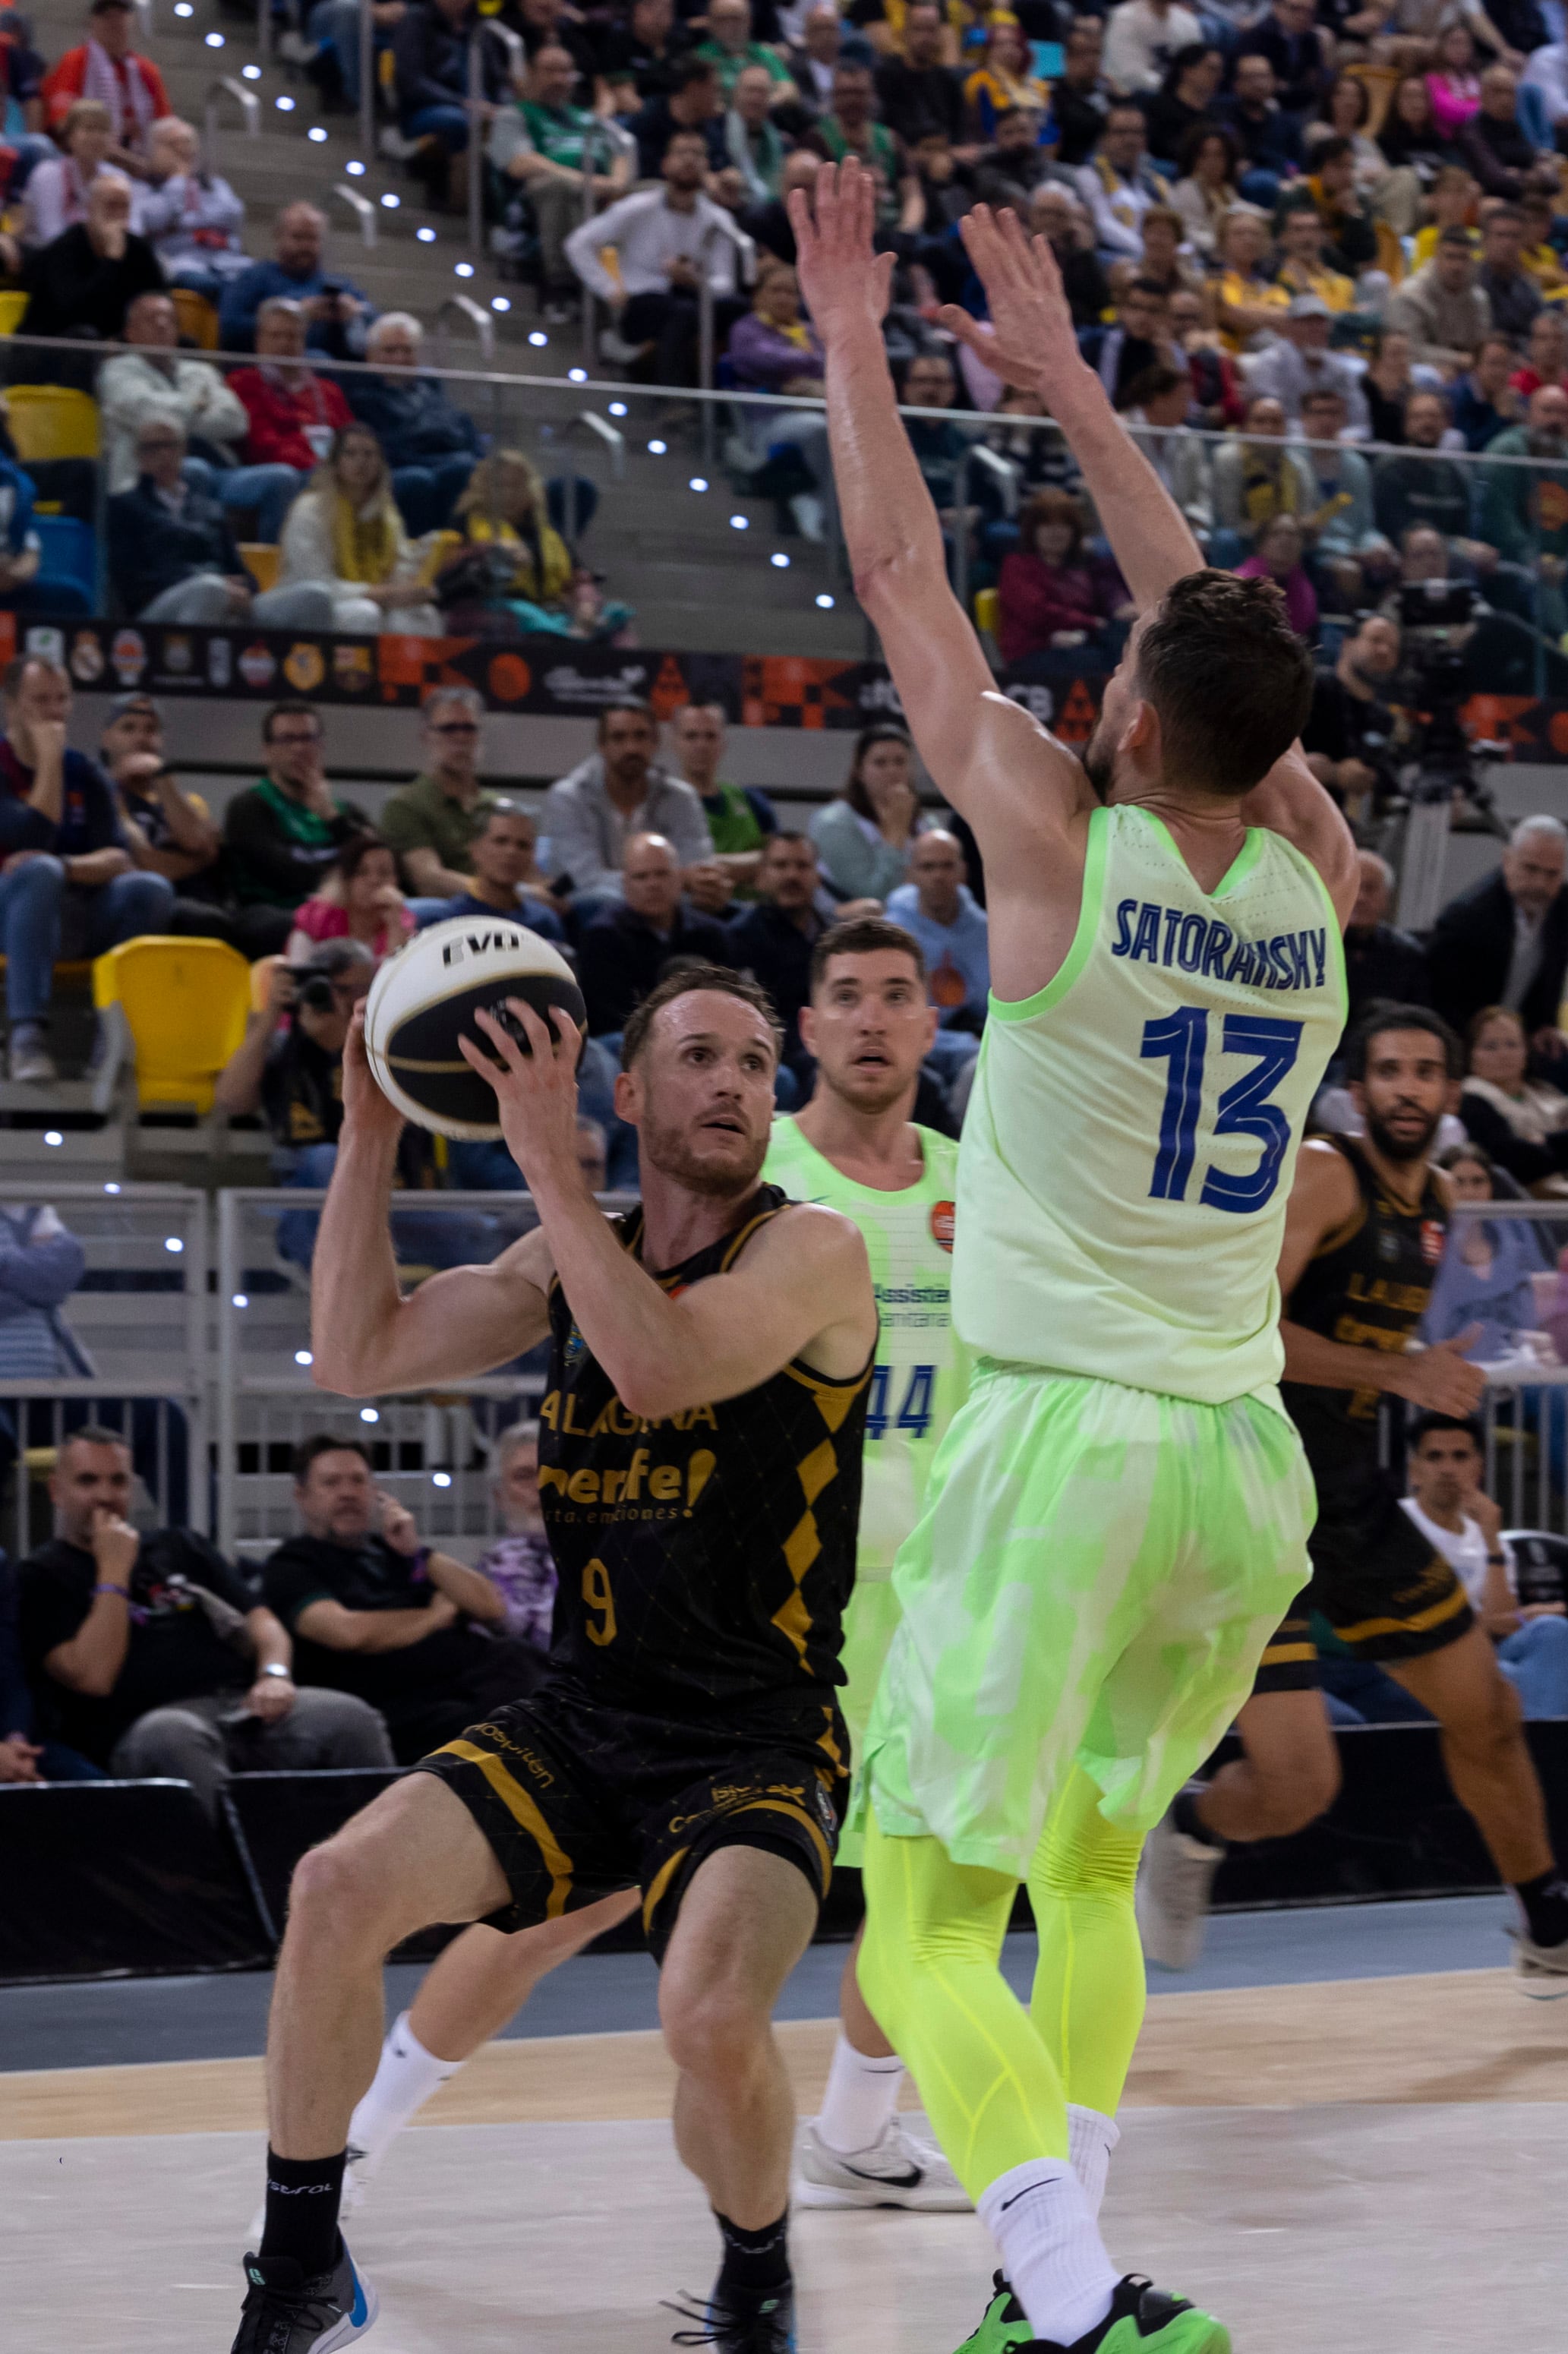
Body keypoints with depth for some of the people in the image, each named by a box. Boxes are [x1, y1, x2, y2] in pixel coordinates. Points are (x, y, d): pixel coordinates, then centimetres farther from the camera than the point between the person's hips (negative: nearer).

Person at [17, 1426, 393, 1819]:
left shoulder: (180, 1547, 29)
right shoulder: (41, 1576, 12)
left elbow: (259, 1621, 22)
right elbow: (93, 1676, -3)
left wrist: (274, 1674, -1)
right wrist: (114, 1572, 1)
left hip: (242, 1706, 5)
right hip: (144, 1723, -5)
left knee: (350, 1717, -26)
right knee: (170, 1736, -43)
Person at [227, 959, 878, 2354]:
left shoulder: (810, 1253, -7)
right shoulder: (566, 1259, 11)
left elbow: (659, 1367, -25)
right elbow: (356, 1358, 5)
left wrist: (547, 1163, -23)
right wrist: (371, 1132, -1)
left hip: (757, 1750, -5)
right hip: (579, 1721, 5)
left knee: (713, 2013, -30)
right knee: (339, 1889, -17)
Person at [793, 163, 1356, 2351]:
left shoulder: (1057, 847, -9)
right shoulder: (1315, 881, 4)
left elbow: (906, 587, 0)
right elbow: (1223, 642, 18)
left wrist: (852, 339, 12)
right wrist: (1069, 387, 26)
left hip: (1061, 1436, -6)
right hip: (1244, 1456, 6)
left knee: (928, 1922, -4)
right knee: (1093, 1862, 24)